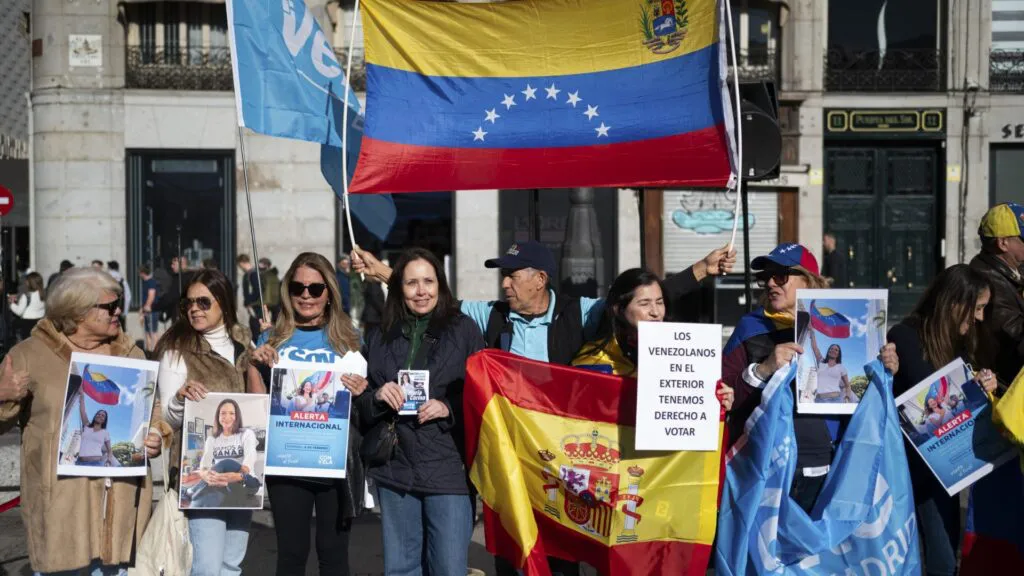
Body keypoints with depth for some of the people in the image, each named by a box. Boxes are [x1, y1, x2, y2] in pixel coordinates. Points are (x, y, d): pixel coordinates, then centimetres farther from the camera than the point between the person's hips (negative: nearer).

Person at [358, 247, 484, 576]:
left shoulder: (463, 330, 0)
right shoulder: (380, 338, 10)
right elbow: (361, 409, 13)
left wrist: (448, 408, -16)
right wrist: (377, 397, -8)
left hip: (448, 470, -3)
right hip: (395, 470, 4)